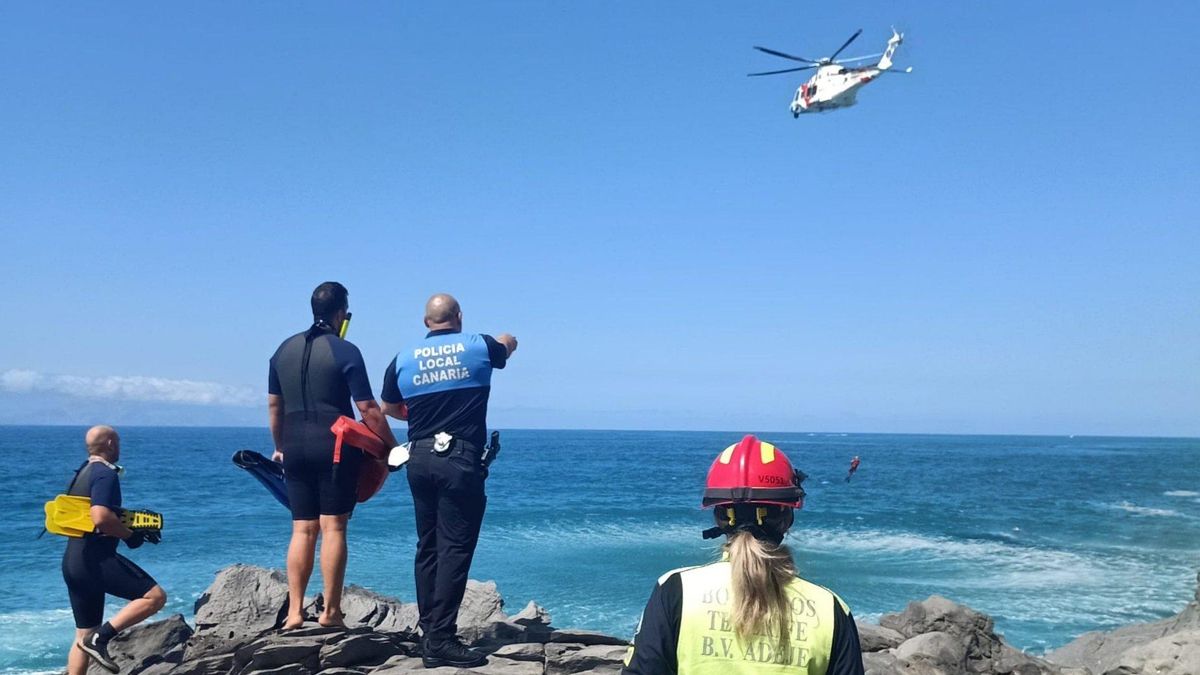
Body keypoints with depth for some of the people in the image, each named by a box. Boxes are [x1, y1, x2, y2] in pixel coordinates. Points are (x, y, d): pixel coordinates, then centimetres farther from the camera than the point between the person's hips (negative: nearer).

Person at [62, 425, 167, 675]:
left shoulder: (82, 474, 19)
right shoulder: (105, 474, -11)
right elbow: (101, 518, -25)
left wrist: (129, 525, 23)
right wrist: (130, 535, -10)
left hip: (72, 561, 10)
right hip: (95, 558, -10)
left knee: (84, 635, 14)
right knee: (155, 596, -13)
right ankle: (100, 638, -17)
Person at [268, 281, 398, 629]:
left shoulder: (284, 349, 10)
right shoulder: (345, 352, -7)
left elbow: (274, 405, 16)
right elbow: (368, 410, -9)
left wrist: (280, 447, 27)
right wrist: (393, 446, 1)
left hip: (296, 449, 5)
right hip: (336, 447, -5)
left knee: (302, 530, 9)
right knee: (333, 528, -1)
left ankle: (294, 611, 7)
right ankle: (331, 611, 1)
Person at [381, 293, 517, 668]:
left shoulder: (403, 359, 7)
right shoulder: (478, 347, 0)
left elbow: (389, 408, 22)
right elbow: (508, 345, 24)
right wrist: (505, 340, 46)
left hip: (420, 460, 5)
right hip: (460, 460, -4)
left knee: (428, 548, 13)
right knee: (455, 549, -4)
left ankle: (429, 634, 17)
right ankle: (441, 640, -8)